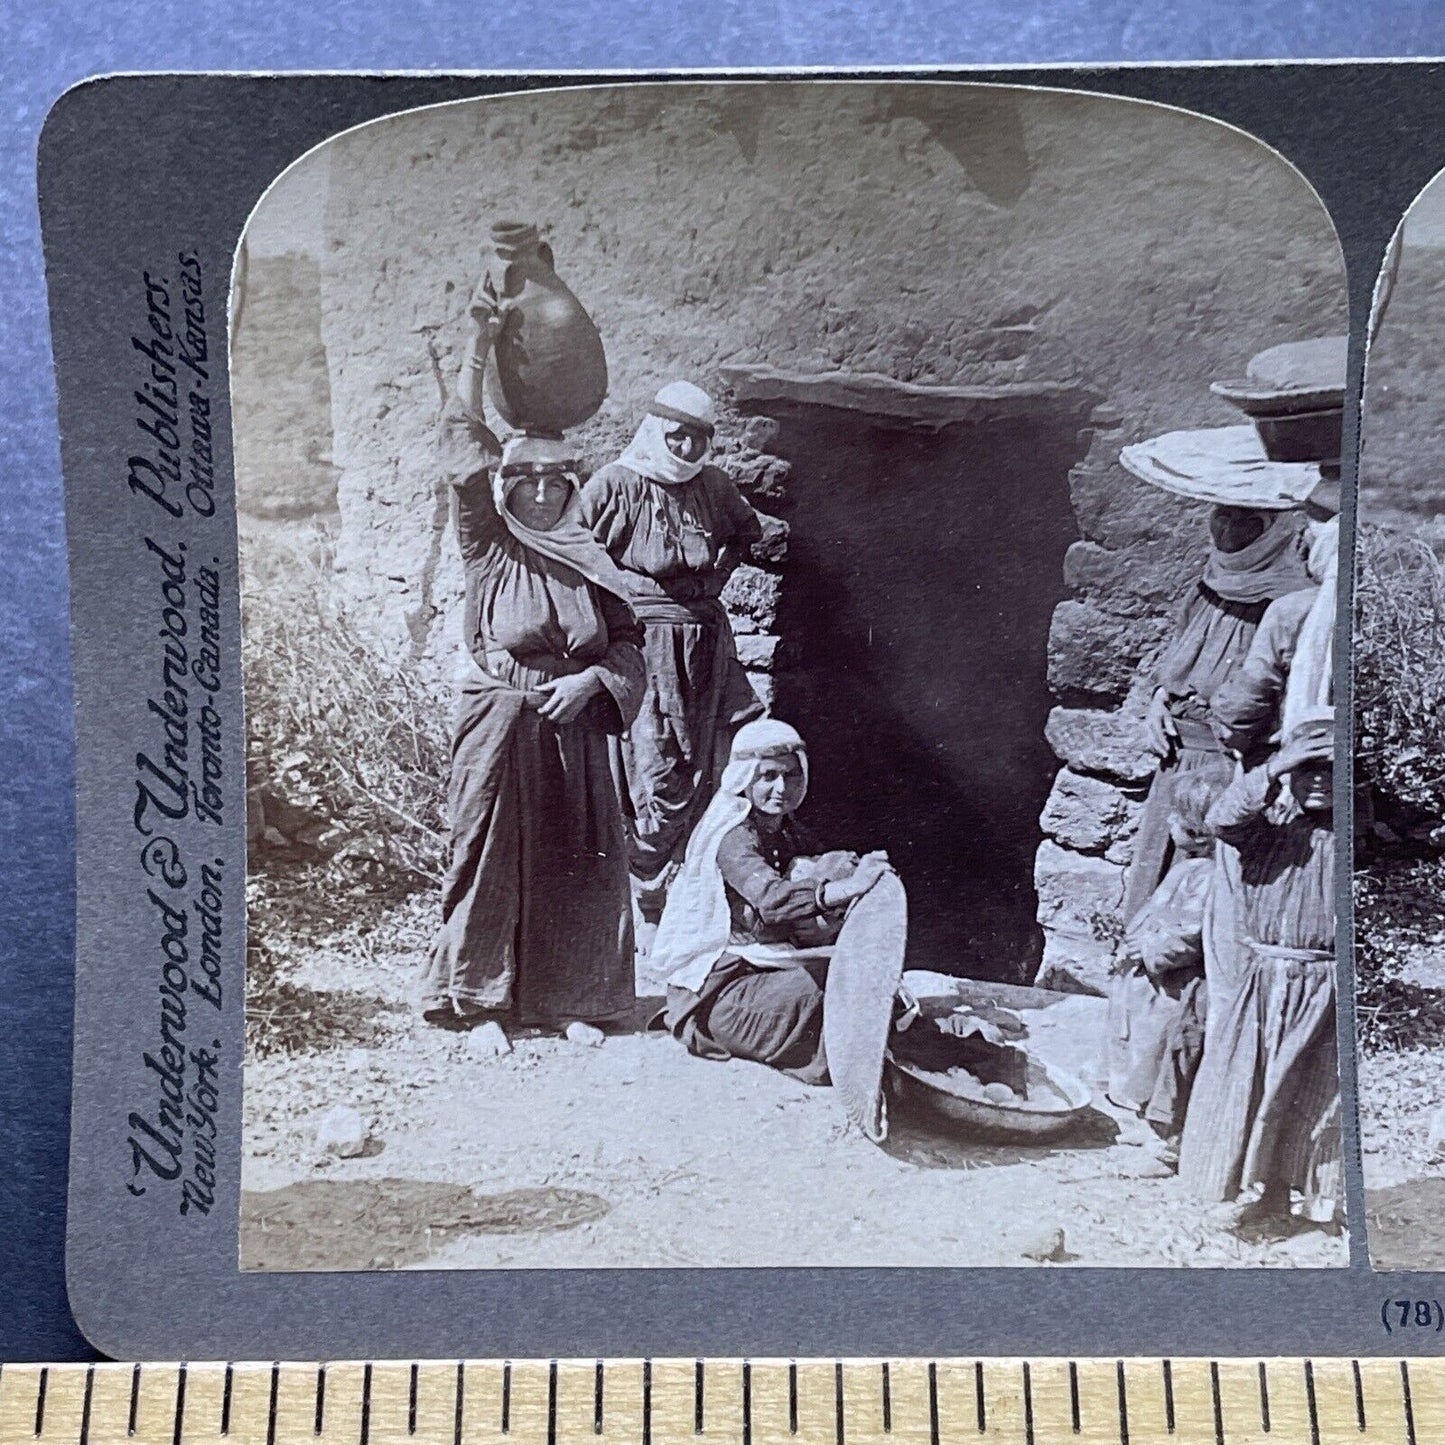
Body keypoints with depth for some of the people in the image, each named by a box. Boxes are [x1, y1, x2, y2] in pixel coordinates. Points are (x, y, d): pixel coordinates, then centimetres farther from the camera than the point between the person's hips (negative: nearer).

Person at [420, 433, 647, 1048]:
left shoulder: (586, 557, 8)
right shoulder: (489, 549, 1)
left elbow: (627, 641, 8)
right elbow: (467, 479, -15)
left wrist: (589, 679, -7)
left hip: (574, 728, 3)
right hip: (499, 726, -3)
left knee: (577, 862, 4)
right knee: (492, 859, 1)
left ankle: (566, 1000, 19)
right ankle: (481, 1003, 15)